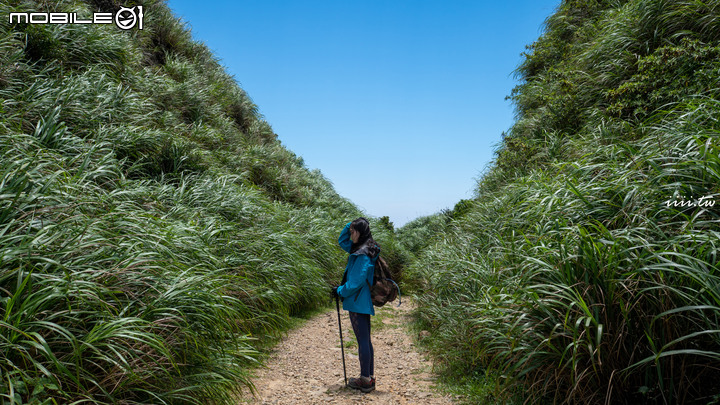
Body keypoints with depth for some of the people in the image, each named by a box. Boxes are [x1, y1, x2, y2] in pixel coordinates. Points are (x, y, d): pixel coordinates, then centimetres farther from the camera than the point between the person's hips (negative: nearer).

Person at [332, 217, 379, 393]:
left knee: (363, 340, -2)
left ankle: (365, 380, 6)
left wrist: (340, 291, -7)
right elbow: (342, 241, 25)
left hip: (358, 302, -10)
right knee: (365, 340, 15)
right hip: (364, 302, 10)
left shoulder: (363, 255, -19)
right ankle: (369, 376, 24)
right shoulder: (361, 248, 11)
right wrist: (350, 225, 10)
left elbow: (356, 281, -20)